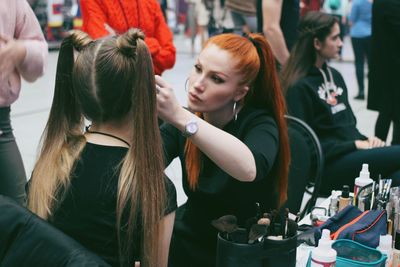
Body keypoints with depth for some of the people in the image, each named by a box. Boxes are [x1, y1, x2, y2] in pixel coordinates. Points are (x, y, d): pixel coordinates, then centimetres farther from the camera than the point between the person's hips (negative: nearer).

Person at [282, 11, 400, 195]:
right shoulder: (299, 87, -8)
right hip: (327, 164, -7)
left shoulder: (334, 75, 17)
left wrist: (366, 141, 1)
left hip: (353, 153, 7)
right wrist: (355, 145, -13)